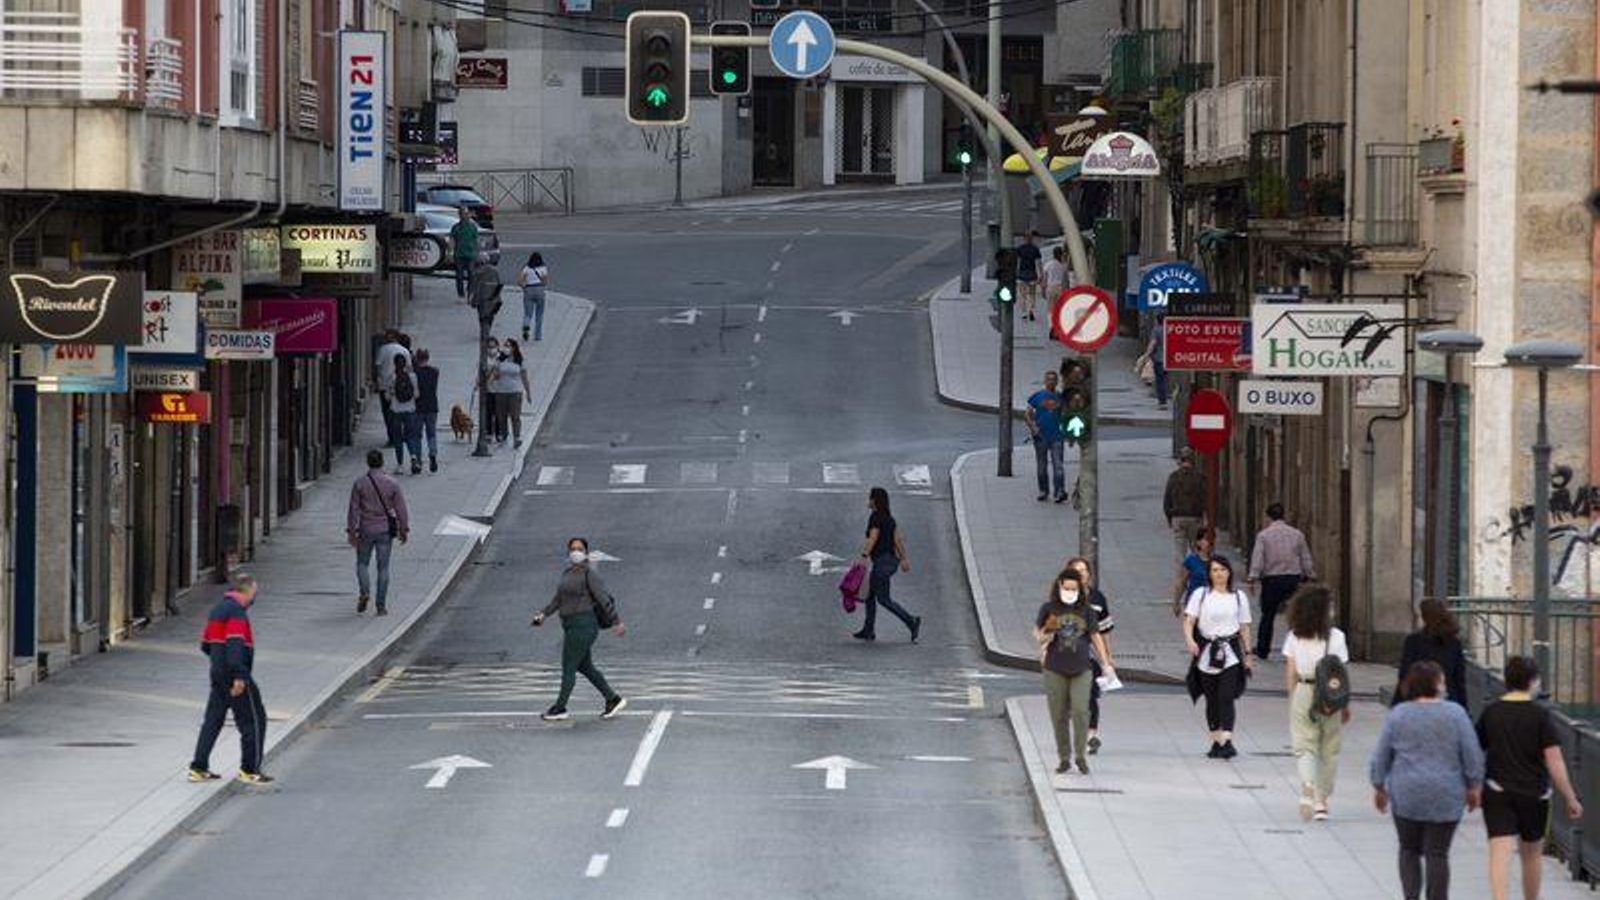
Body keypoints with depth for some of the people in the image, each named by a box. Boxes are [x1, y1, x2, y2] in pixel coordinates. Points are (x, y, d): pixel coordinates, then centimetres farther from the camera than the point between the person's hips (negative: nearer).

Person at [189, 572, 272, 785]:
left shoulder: (218, 610, 16)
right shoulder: (236, 611, -14)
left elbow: (205, 645, 21)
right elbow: (235, 644, -24)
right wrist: (239, 676, -27)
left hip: (217, 673, 9)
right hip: (234, 676, -9)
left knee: (213, 719, 12)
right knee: (254, 720, 0)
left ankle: (198, 768, 10)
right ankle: (250, 769, 1)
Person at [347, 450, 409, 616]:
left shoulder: (359, 484, -6)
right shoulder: (392, 484, -5)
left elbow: (354, 509, -5)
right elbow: (400, 509, -2)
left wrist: (351, 531, 1)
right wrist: (404, 530, 7)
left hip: (366, 529, -1)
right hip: (385, 531, 1)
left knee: (362, 563, 16)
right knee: (383, 567, 6)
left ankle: (365, 591, -8)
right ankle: (381, 605, 5)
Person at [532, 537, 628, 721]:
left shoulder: (589, 574, -11)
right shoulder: (568, 572, 14)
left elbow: (604, 599, -13)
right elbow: (558, 598, 17)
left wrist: (616, 622, -14)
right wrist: (544, 614, 6)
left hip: (583, 626, -9)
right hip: (572, 627, 9)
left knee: (568, 668, -1)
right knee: (585, 667, 15)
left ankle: (560, 708, 10)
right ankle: (613, 700, 22)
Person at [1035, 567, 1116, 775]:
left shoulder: (1086, 610, 4)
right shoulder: (1049, 609, 0)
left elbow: (1096, 636, 9)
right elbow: (1037, 632, 9)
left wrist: (1107, 663, 6)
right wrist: (1044, 636, -14)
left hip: (1081, 670, 0)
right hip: (1055, 671, 0)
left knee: (1080, 711, -10)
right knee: (1059, 715, 3)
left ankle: (1080, 755, 2)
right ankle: (1063, 758, 12)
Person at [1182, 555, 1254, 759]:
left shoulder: (1238, 597, 7)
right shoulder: (1200, 595, 2)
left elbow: (1244, 627, 13)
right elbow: (1189, 620, -6)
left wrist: (1248, 654, 14)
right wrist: (1190, 640, -24)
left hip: (1230, 652, -1)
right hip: (1207, 652, 1)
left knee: (1227, 697, -13)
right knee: (1212, 700, 8)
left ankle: (1227, 741, -19)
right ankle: (1216, 742, 19)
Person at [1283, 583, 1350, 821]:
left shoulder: (1295, 636, -1)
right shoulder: (1335, 636, -8)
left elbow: (1290, 674, 1)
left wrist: (1292, 700, 13)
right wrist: (1345, 705, 4)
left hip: (1303, 694, 1)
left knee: (1304, 747, 3)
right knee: (1329, 750, 13)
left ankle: (1308, 789, -22)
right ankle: (1322, 800, 18)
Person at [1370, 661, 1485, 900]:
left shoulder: (1397, 715, -1)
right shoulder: (1455, 714, -6)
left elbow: (1380, 757, 3)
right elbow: (1472, 755, -4)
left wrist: (1379, 788, 15)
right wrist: (1474, 787, 8)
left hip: (1407, 796, 1)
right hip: (1445, 798, -1)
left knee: (1409, 850, 14)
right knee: (1437, 854, 3)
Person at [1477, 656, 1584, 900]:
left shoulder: (1490, 713, 0)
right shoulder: (1540, 715, -9)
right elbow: (1554, 761, -12)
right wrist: (1571, 799, -5)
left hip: (1497, 794, 1)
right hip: (1534, 795, -1)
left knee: (1500, 855, -8)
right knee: (1531, 856, 18)